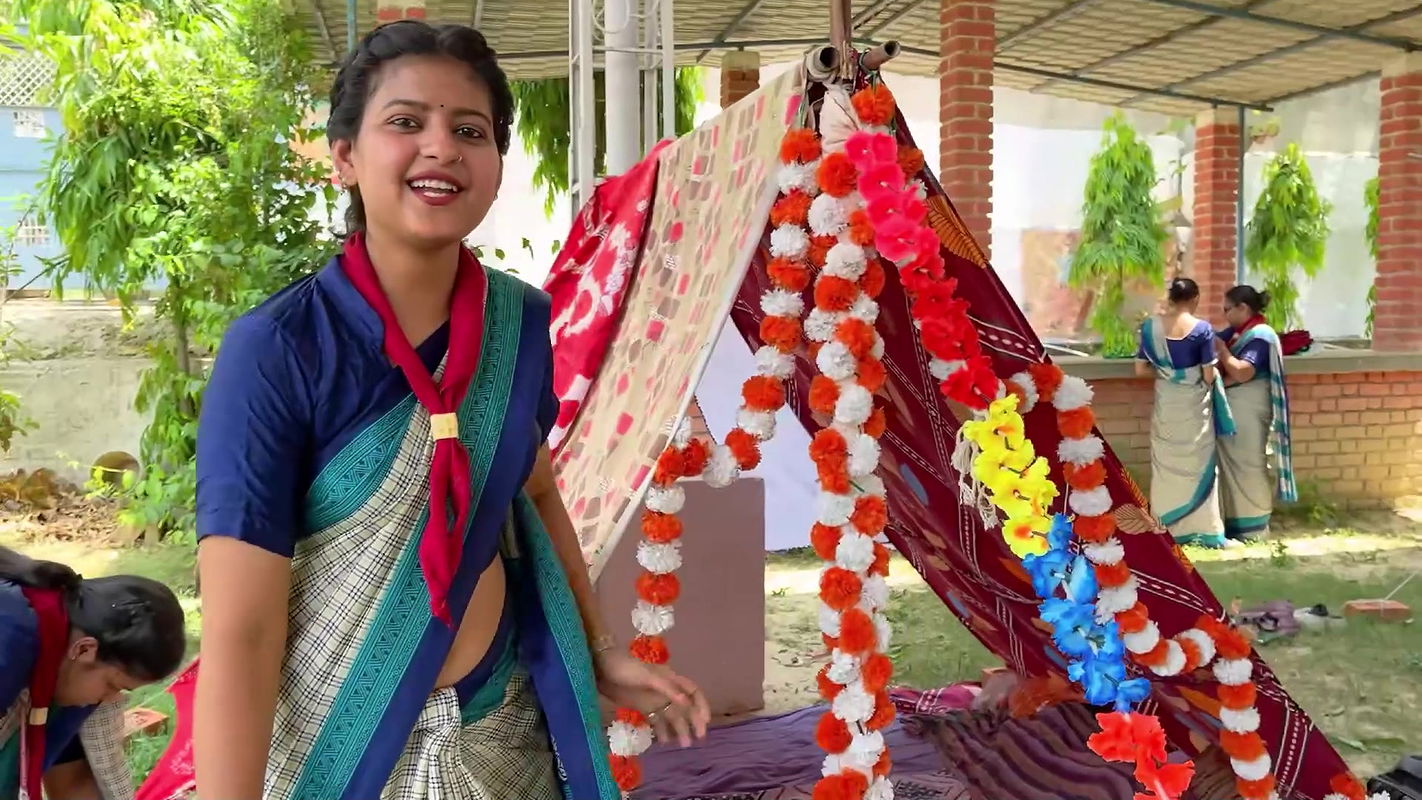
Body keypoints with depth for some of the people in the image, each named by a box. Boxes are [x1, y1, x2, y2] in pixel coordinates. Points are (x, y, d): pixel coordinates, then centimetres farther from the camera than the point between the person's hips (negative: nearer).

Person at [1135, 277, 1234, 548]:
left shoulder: (1151, 326, -4)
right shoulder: (1202, 329, -12)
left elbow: (1141, 369, -1)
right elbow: (1209, 376, -11)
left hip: (1165, 404, 3)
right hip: (1194, 404, -2)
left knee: (1165, 464, 11)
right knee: (1197, 464, 6)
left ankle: (1166, 529, 16)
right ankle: (1203, 530, 11)